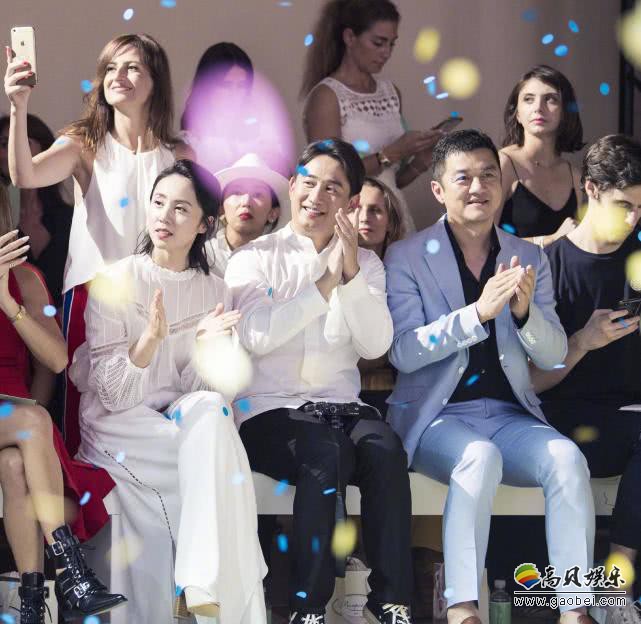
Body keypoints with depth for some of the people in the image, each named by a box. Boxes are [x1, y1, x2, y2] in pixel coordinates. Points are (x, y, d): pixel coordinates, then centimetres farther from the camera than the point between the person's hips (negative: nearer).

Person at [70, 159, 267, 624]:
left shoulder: (215, 292, 4)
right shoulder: (116, 282, -7)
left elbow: (198, 390, -1)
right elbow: (113, 393, -13)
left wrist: (206, 347, -21)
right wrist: (151, 339, -31)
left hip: (183, 421, 3)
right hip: (118, 427, -3)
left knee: (209, 408, -30)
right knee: (215, 450, -29)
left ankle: (210, 585, -31)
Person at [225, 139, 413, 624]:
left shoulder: (366, 263, 14)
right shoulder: (254, 258, 6)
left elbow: (375, 345, -1)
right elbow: (256, 337, -13)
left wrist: (351, 275, -12)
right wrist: (325, 285, -13)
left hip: (340, 404, 3)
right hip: (270, 409, -3)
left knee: (386, 451, -30)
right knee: (327, 454, -34)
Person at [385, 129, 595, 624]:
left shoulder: (530, 258, 11)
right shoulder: (406, 257, 2)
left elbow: (554, 356, 7)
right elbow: (403, 353, -10)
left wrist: (524, 311, -15)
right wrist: (478, 312, -21)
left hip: (510, 413, 3)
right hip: (436, 413, -3)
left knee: (567, 457, -26)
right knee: (480, 456, -35)